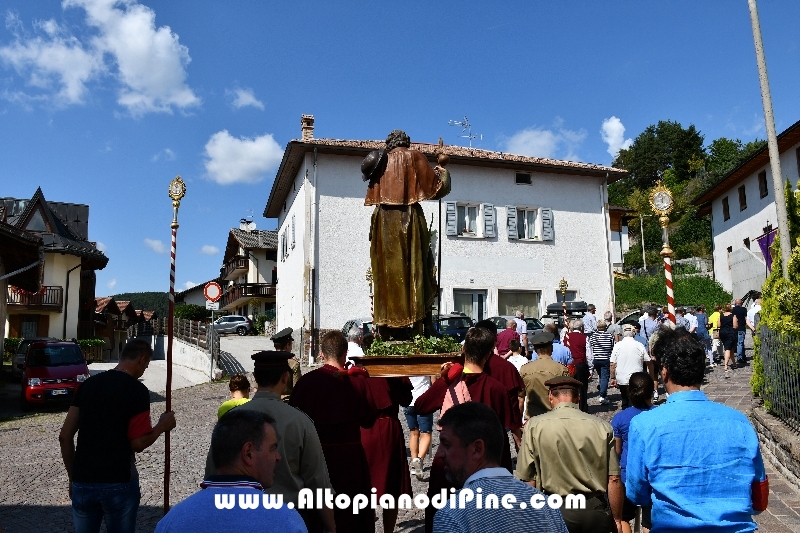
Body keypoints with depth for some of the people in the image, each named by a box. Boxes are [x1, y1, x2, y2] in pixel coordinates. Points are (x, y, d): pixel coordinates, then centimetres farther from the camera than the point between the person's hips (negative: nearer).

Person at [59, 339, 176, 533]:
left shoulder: (88, 384, 6)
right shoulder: (137, 390, -11)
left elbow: (65, 436, 8)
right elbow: (138, 443, -13)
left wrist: (72, 477, 16)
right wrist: (162, 426, 4)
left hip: (82, 482, 5)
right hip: (118, 483, -5)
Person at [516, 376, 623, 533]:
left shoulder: (534, 427, -7)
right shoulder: (602, 426, -2)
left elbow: (529, 480, -5)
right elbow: (614, 479, -1)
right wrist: (617, 520, 11)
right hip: (595, 512, 2)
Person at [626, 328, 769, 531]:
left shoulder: (644, 424, -15)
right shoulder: (740, 422, -5)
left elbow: (637, 496, -4)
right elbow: (760, 502, 5)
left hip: (674, 527, -3)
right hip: (738, 527, 3)